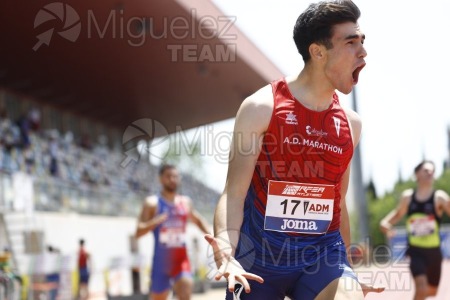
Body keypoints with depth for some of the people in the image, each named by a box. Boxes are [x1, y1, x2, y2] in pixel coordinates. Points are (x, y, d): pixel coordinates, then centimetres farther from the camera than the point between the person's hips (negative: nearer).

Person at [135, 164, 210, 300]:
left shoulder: (185, 202, 8)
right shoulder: (152, 203, -5)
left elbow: (198, 220, 26)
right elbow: (138, 232, -12)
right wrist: (156, 221, -30)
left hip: (181, 260, 3)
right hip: (161, 261, -3)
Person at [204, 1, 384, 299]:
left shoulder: (351, 123, 8)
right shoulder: (262, 108, -6)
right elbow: (234, 195, -10)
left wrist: (346, 275, 22)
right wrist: (225, 251, -29)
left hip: (323, 253, 3)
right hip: (260, 252, -3)